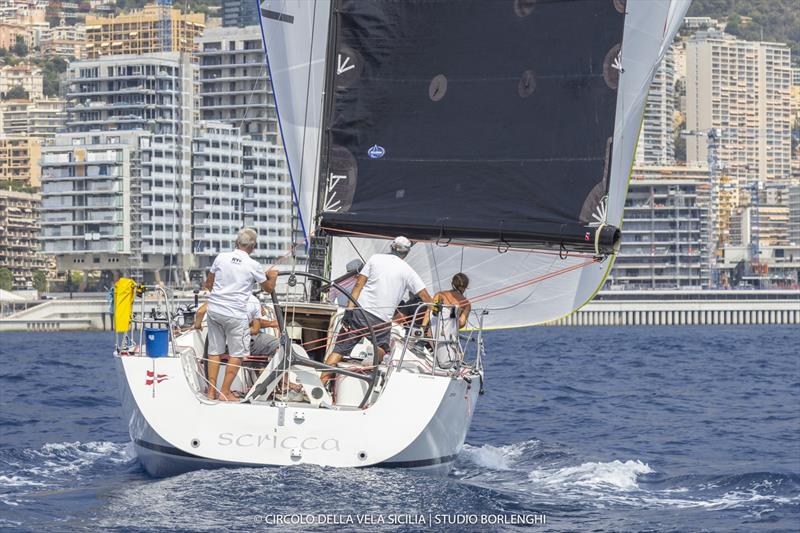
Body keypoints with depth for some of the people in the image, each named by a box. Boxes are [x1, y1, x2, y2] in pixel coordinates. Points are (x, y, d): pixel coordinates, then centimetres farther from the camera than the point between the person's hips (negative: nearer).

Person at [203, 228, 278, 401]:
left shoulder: (221, 257, 1)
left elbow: (208, 284, 13)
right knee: (237, 354, 7)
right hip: (235, 314, -4)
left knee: (214, 351, 13)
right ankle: (225, 392, 6)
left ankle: (212, 391, 16)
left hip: (214, 309, 4)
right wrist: (272, 277, 31)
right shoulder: (253, 265, -7)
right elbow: (269, 288, 9)